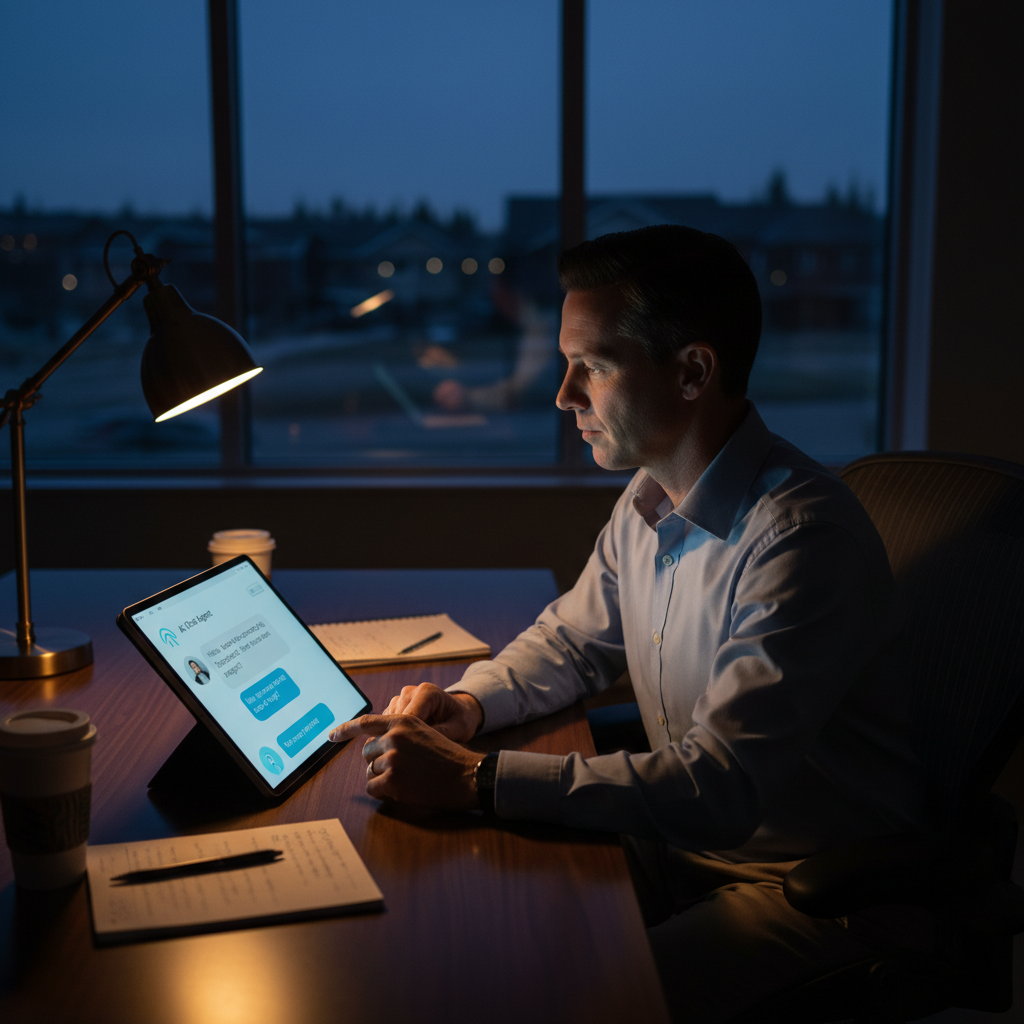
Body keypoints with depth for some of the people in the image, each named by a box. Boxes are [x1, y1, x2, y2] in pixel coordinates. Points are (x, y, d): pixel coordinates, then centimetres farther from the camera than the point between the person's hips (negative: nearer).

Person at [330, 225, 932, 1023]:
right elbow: (574, 640, 17)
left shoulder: (803, 537, -27)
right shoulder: (648, 502, 1)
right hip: (691, 844, 7)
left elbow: (722, 788, -31)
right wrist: (469, 703, -4)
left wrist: (478, 780, -32)